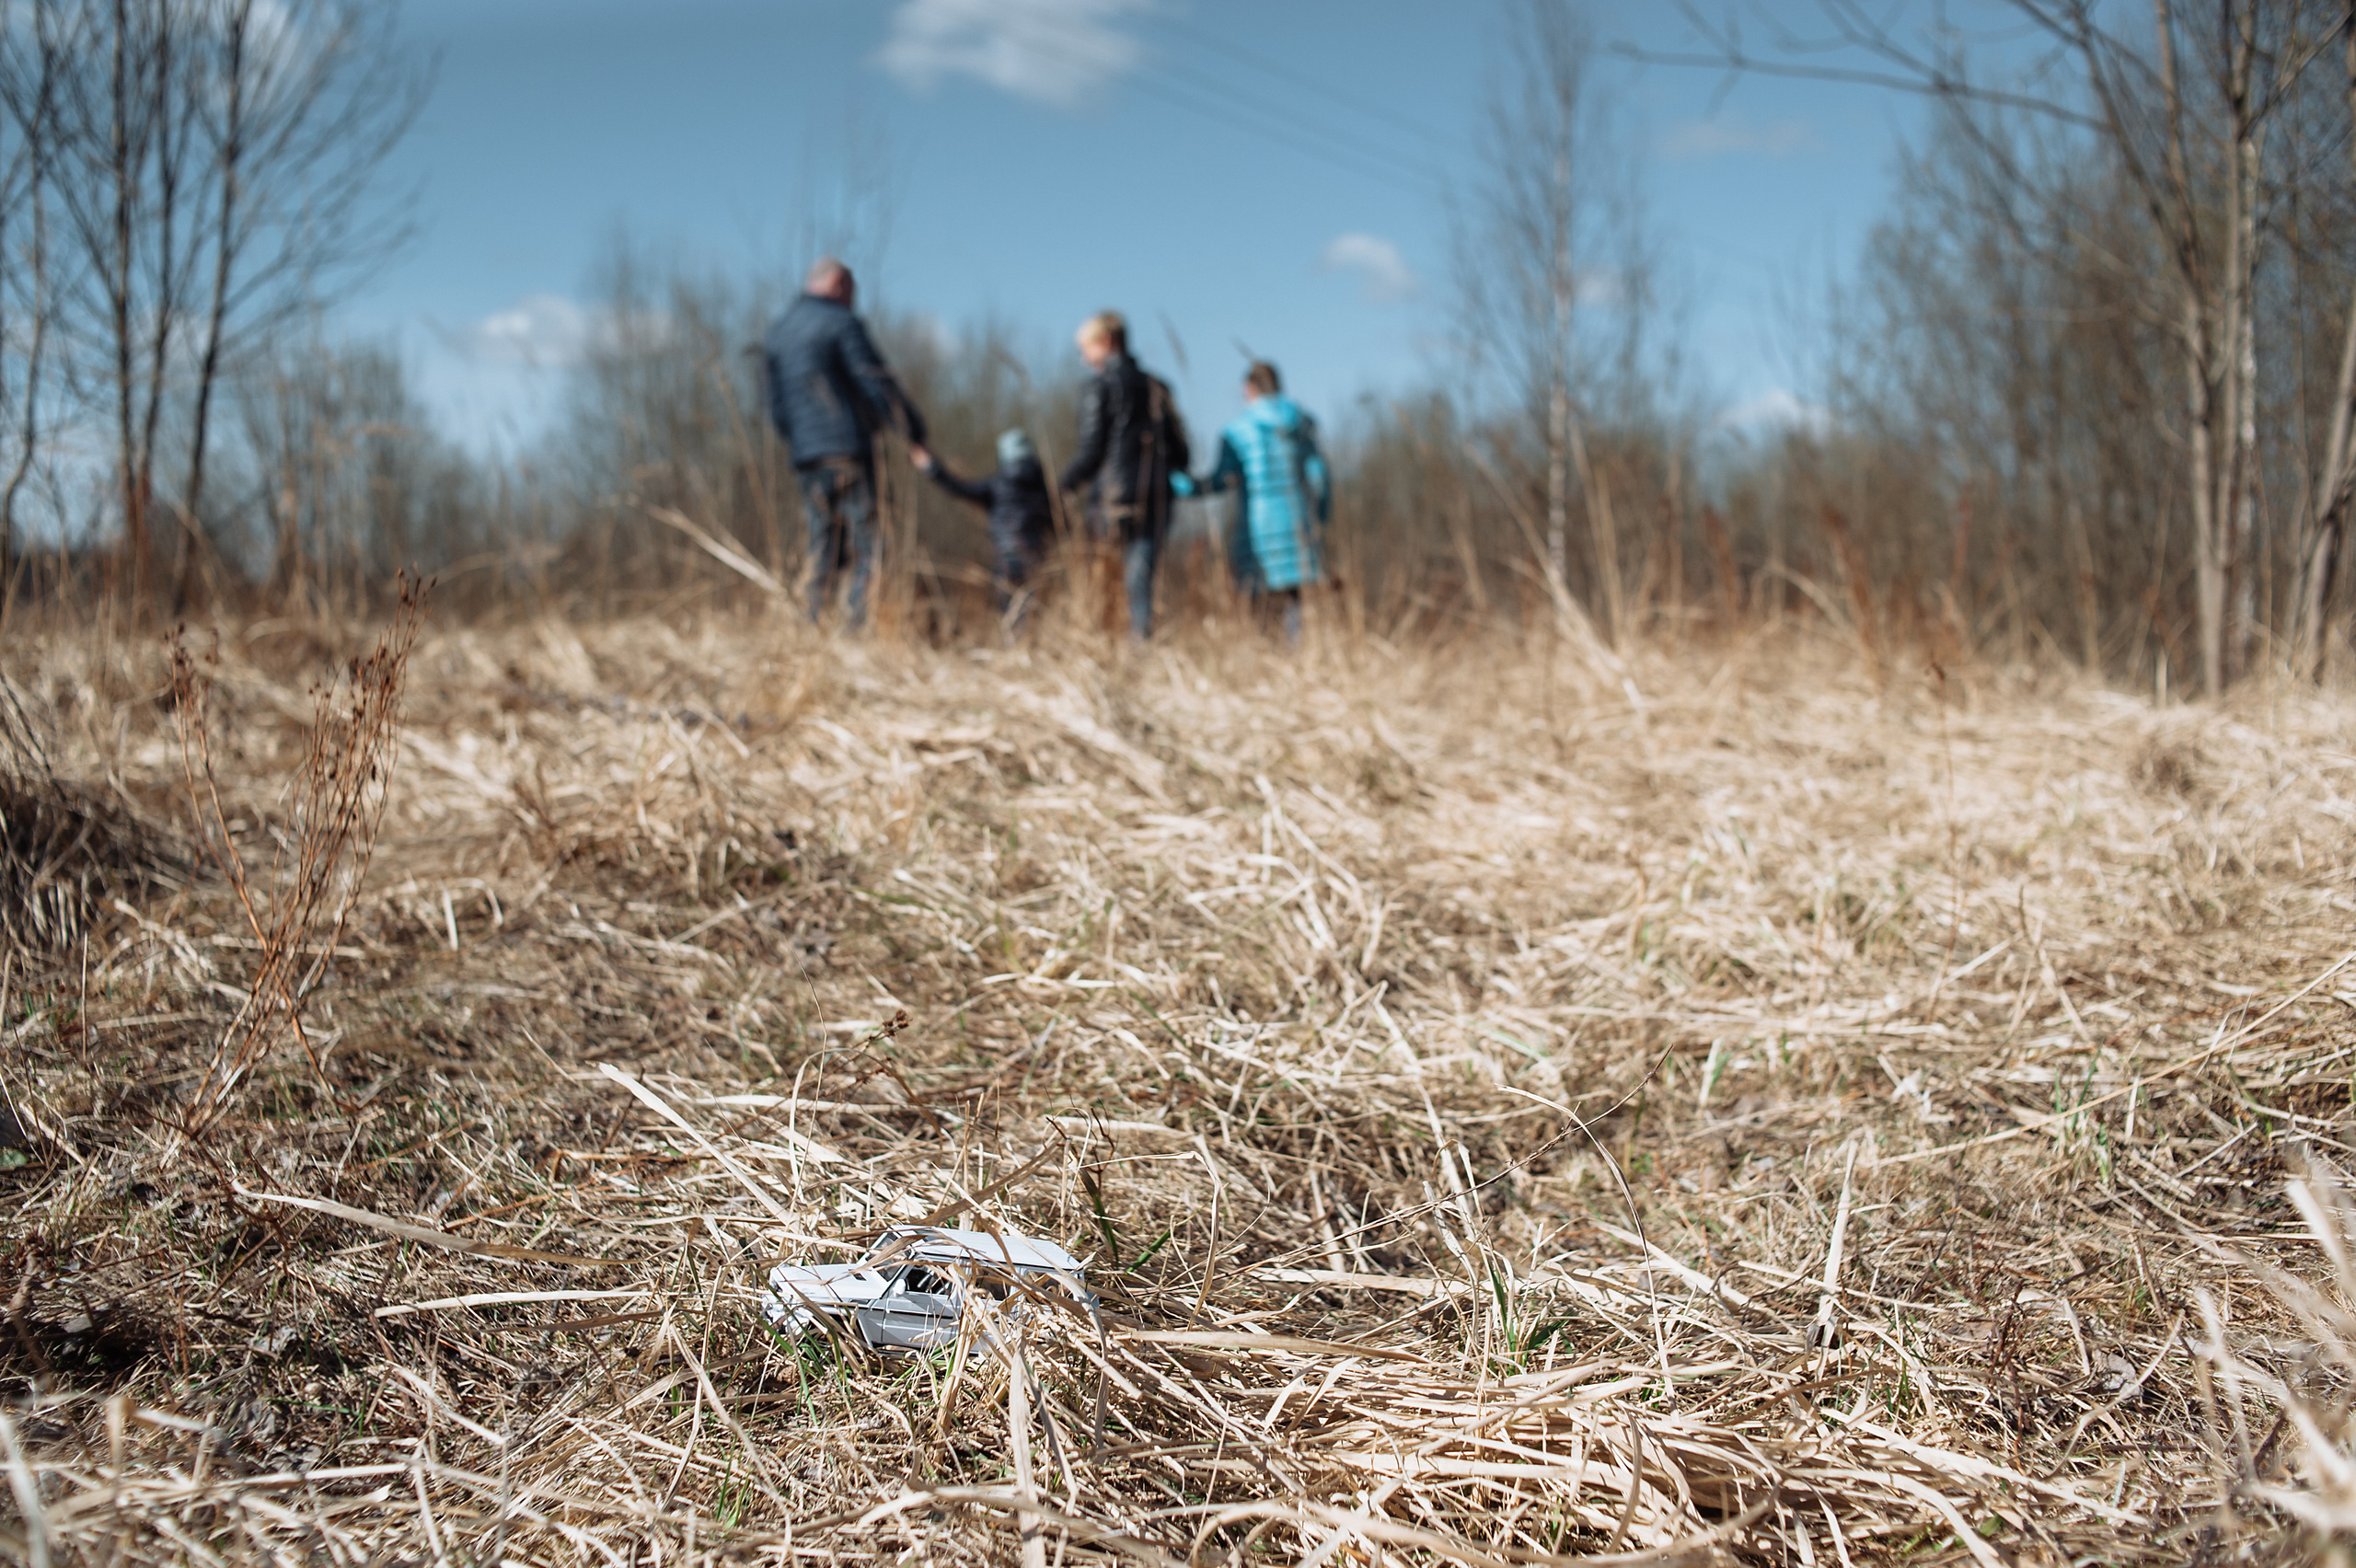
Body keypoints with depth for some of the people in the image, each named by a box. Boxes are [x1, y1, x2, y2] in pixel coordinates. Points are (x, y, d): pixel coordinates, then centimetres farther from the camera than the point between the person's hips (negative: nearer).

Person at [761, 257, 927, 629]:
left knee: (823, 547, 10)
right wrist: (912, 427, -2)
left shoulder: (775, 335, 17)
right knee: (869, 543, -6)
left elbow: (774, 407, 16)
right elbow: (876, 381, -9)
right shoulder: (841, 323, -4)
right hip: (850, 447, -7)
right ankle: (864, 623, -14)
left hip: (807, 458, 7)